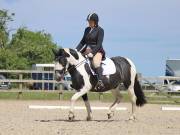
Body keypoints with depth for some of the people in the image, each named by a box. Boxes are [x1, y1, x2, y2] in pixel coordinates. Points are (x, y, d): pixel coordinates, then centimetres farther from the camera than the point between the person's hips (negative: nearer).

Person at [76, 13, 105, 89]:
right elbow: (83, 42, 19)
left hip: (97, 51, -8)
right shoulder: (87, 29, 14)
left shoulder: (100, 30, -6)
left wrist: (92, 53, -23)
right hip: (87, 50, 8)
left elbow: (99, 44, -13)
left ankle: (100, 81, -47)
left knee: (96, 62, -36)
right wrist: (76, 50, 7)